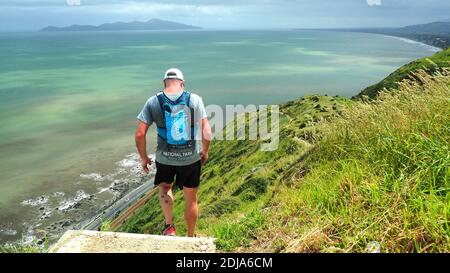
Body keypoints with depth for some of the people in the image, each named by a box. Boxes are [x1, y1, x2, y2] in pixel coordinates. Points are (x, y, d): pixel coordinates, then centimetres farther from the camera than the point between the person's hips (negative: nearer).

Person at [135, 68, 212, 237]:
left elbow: (139, 134, -9)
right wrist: (205, 151, 9)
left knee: (165, 188, 30)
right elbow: (207, 133, -10)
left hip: (164, 158, 0)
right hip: (191, 158, 0)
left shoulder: (153, 102, -7)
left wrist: (143, 157, 6)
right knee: (191, 199, 17)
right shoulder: (195, 100, -8)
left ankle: (169, 226, 17)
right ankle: (190, 237, 33)